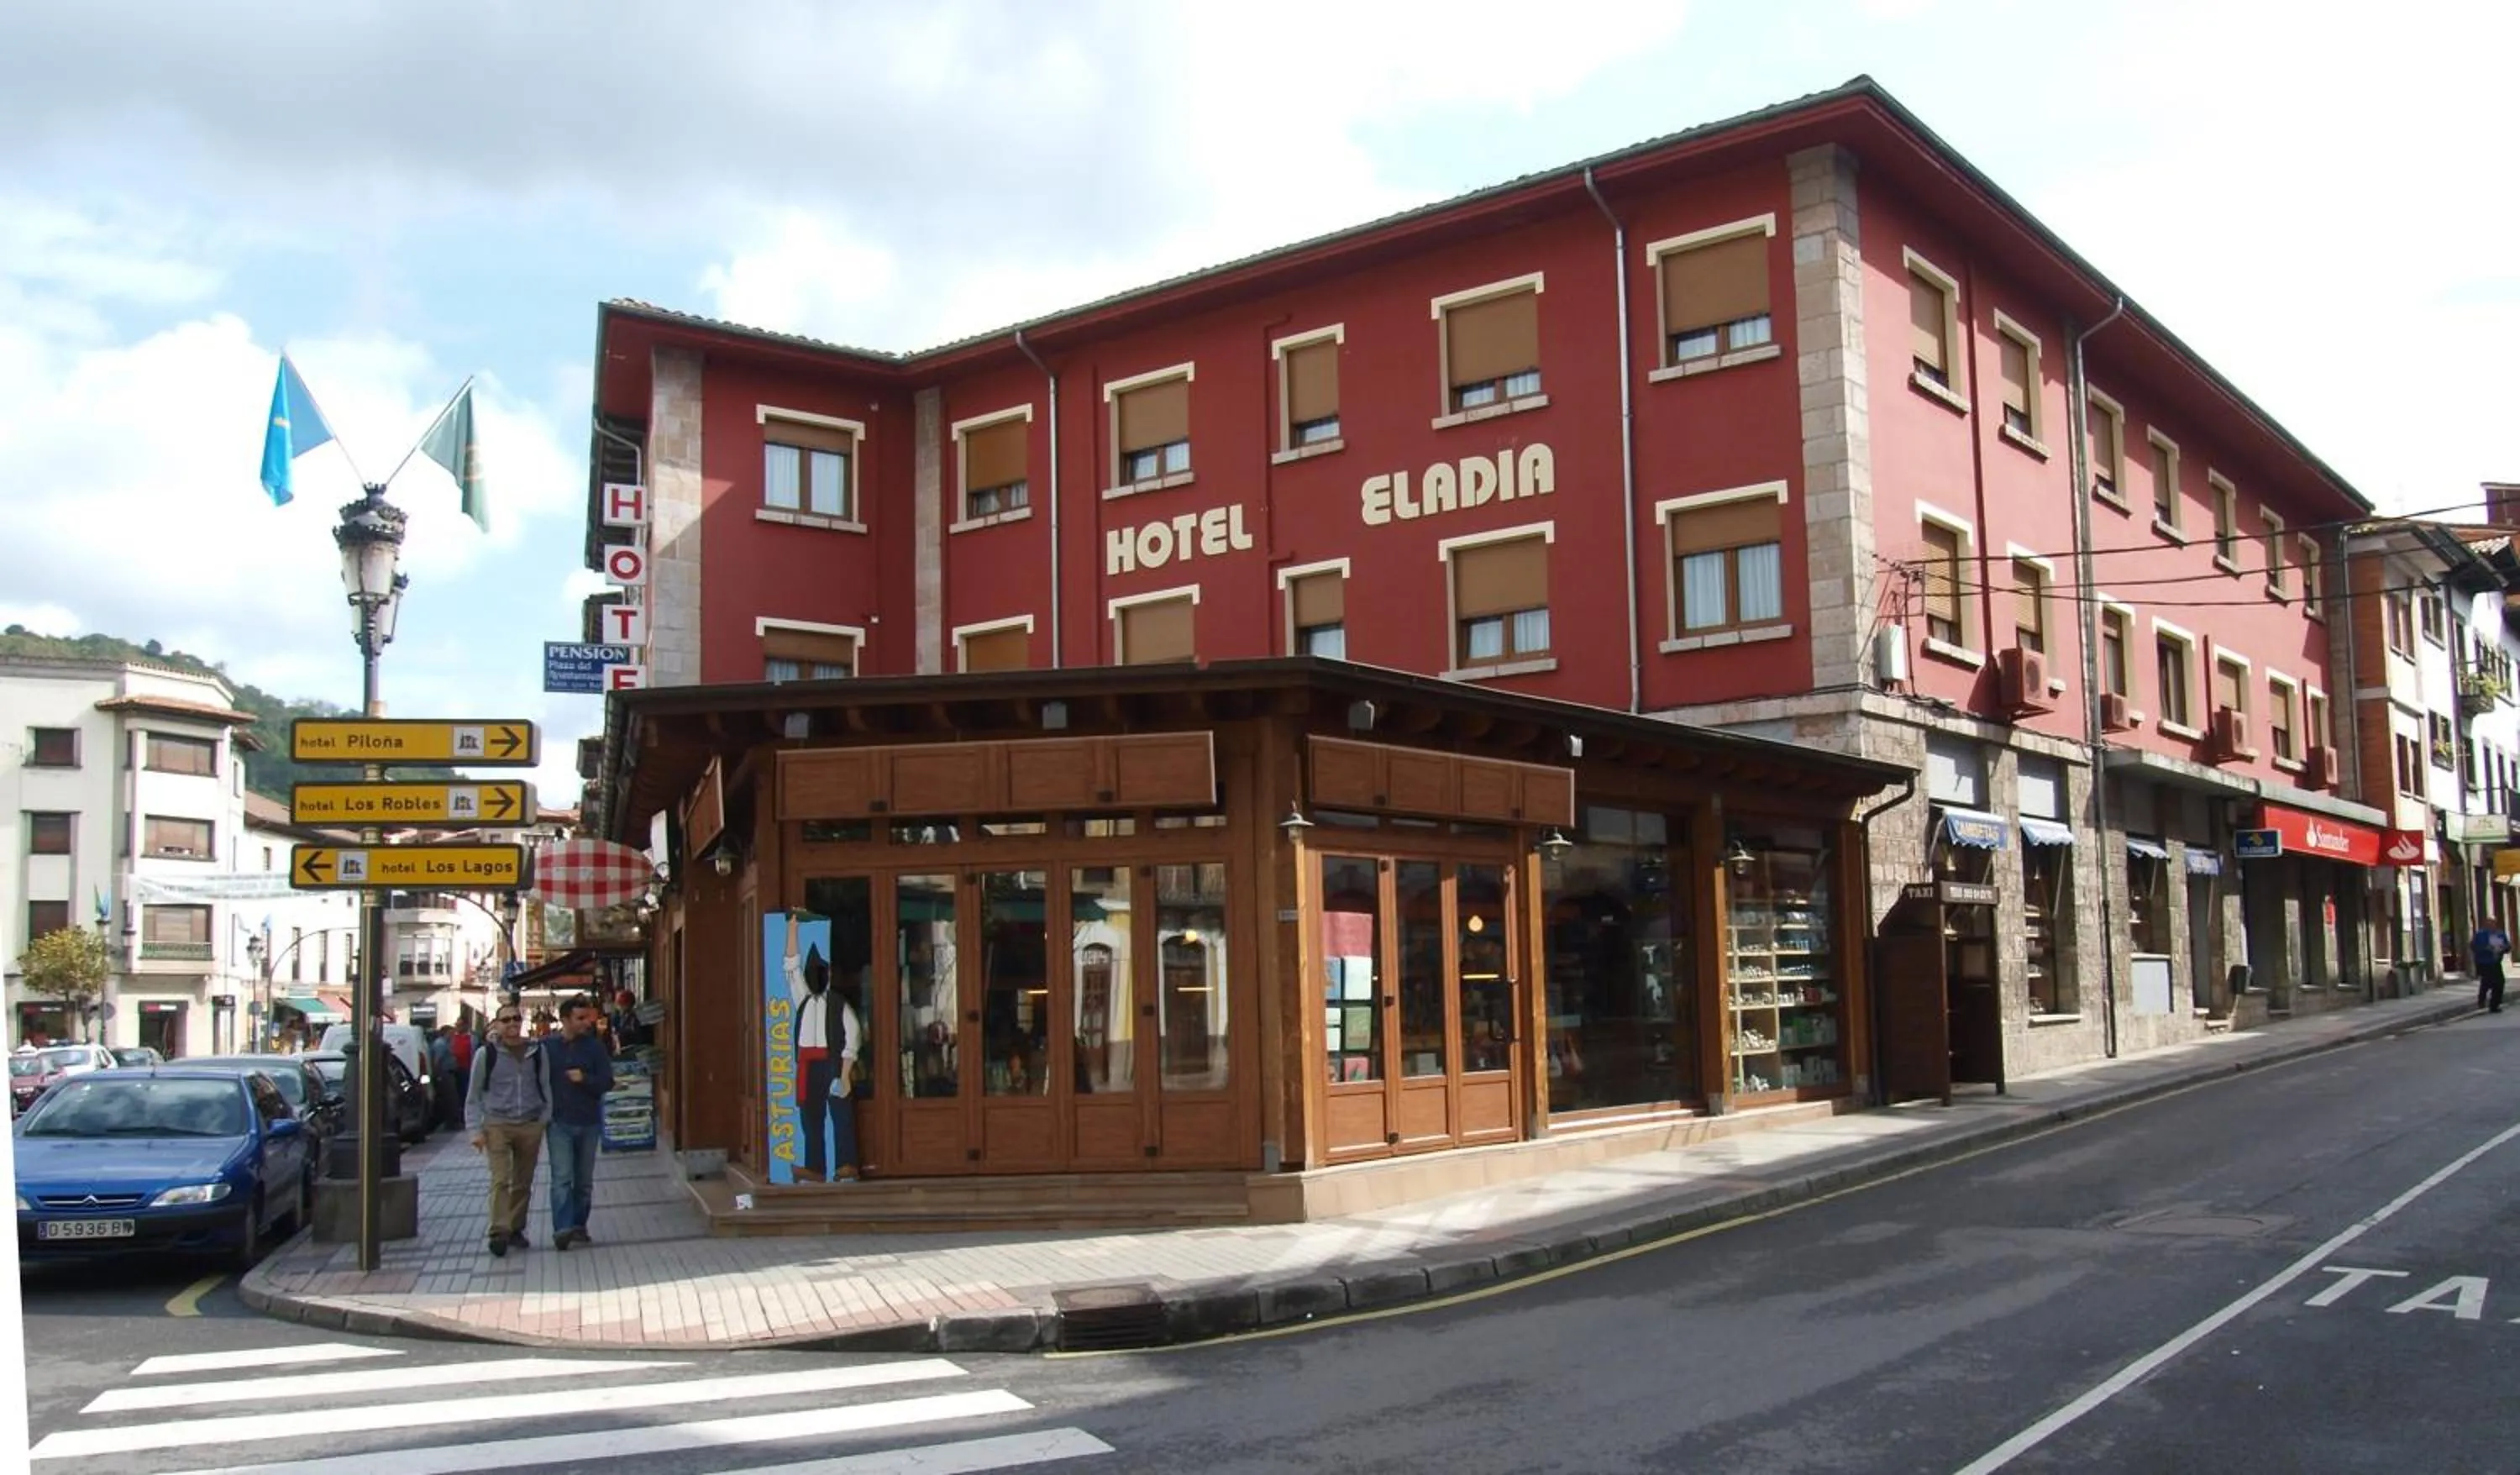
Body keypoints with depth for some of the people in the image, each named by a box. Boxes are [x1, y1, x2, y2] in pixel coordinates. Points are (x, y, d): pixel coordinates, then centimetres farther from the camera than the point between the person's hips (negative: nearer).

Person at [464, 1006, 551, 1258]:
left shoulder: (537, 1052, 7)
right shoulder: (486, 1054, -1)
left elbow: (545, 1088, 13)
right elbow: (473, 1096, 3)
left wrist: (545, 1120, 4)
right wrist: (476, 1130, -3)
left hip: (530, 1126, 3)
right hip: (497, 1125, -3)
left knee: (523, 1183, 9)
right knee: (500, 1180, -14)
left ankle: (516, 1229, 21)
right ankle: (499, 1232, -17)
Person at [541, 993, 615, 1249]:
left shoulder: (595, 1047, 2)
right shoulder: (547, 1047, -2)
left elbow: (607, 1082, 0)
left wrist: (584, 1079, -16)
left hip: (589, 1122, 3)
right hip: (560, 1123, -3)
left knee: (584, 1180, 10)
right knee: (562, 1178, -12)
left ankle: (578, 1226, 20)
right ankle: (562, 1229, -16)